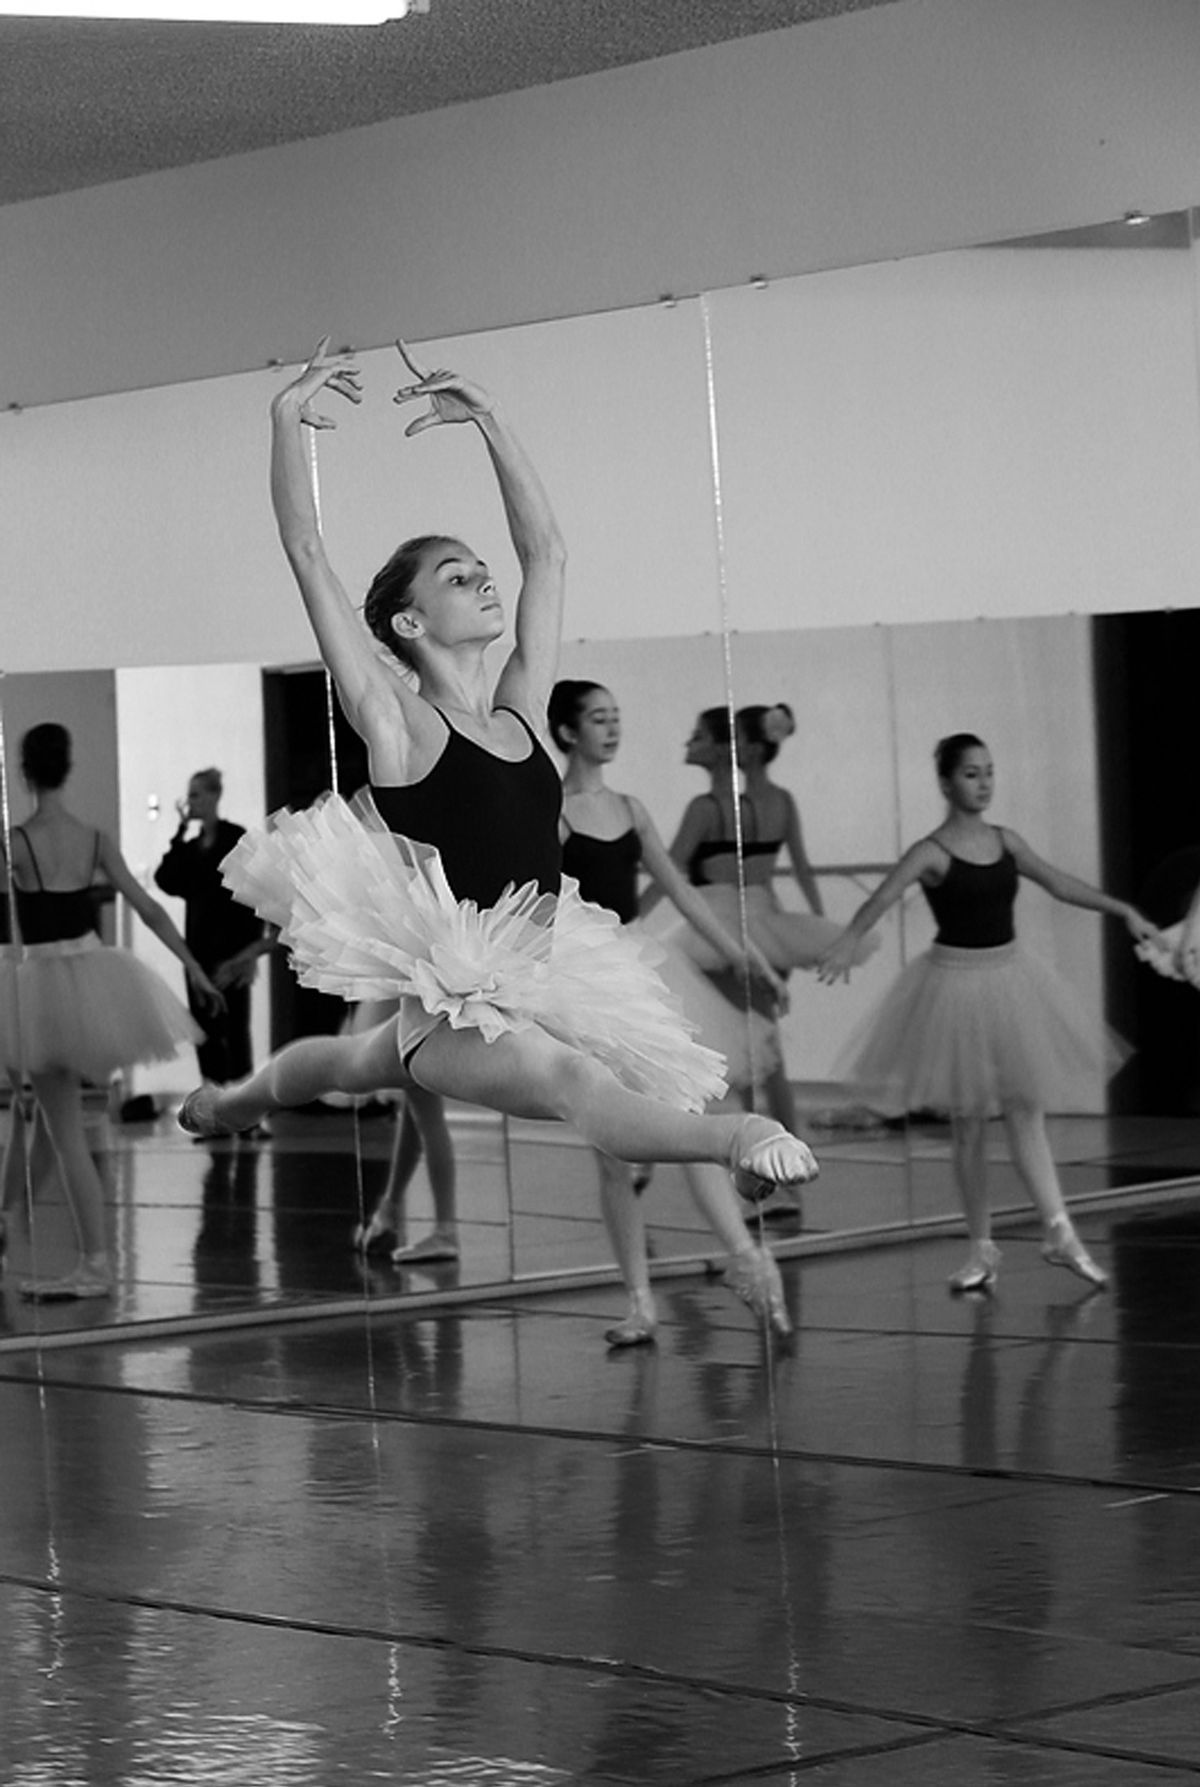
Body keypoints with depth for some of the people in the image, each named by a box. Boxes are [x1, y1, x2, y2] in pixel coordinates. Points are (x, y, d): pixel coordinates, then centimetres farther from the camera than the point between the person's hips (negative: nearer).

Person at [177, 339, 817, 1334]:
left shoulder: (521, 713, 10)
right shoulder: (396, 723, -6)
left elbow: (545, 551, 15)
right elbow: (308, 555, -12)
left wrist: (489, 421, 13)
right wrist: (288, 419, -13)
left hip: (533, 981, 8)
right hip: (448, 997, -8)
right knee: (574, 1080, -31)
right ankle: (739, 1142, -57)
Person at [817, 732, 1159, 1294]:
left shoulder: (1005, 841, 5)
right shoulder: (932, 853, -12)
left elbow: (1060, 884, 16)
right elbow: (881, 899, -26)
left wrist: (1123, 910, 17)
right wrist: (848, 942, -45)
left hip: (1009, 973, 4)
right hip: (955, 981, -4)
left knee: (1026, 1111, 0)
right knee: (968, 1123, 3)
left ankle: (1059, 1231, -2)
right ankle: (982, 1248, 10)